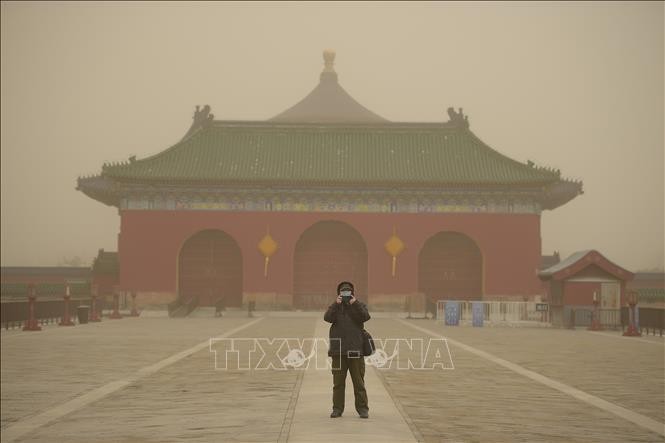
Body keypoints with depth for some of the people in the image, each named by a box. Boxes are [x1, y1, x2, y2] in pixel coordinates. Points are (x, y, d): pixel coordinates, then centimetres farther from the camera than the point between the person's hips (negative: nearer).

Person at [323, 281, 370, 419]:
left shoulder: (359, 305, 8)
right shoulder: (334, 307, 10)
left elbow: (365, 316, -11)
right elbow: (328, 317, -9)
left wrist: (355, 304, -17)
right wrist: (336, 304, -17)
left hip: (355, 350, -1)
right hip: (338, 350, 1)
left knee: (359, 381, 1)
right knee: (338, 382, 4)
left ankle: (362, 408, 5)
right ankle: (337, 408, 9)